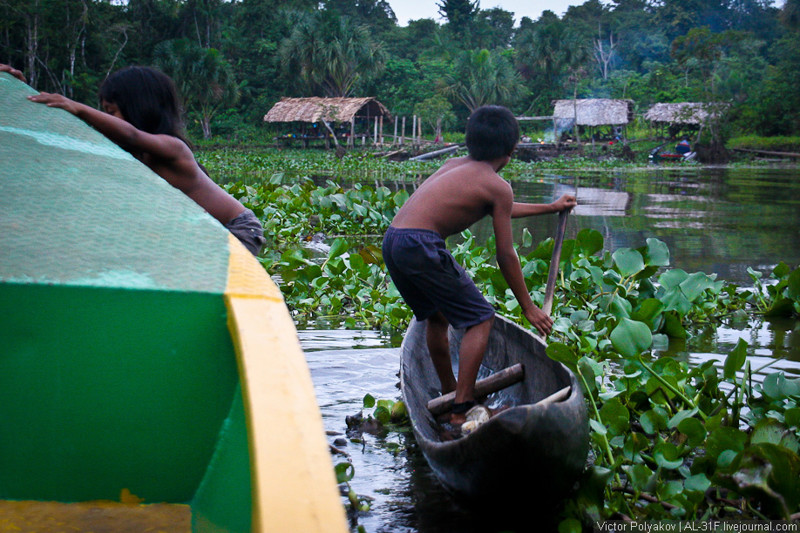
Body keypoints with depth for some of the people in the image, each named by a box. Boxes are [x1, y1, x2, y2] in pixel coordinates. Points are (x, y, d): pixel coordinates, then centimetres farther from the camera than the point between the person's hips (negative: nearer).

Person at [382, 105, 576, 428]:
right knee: (481, 319, 2)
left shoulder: (457, 165, 24)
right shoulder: (498, 186, 1)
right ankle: (462, 410, -2)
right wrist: (528, 307, 13)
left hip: (391, 243, 9)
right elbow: (505, 255, 3)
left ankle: (450, 394, 39)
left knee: (436, 316, 26)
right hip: (421, 244, -9)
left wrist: (549, 208, 49)